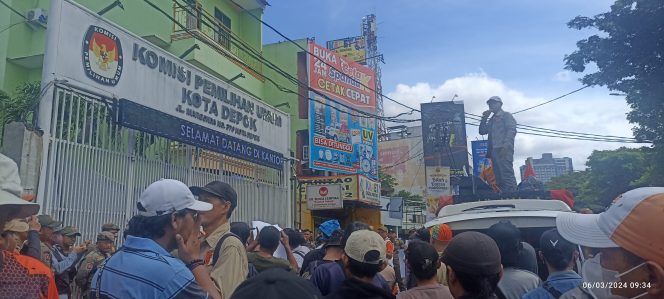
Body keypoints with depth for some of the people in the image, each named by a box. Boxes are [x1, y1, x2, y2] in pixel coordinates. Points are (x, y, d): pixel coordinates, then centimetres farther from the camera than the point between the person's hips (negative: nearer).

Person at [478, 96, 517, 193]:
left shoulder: (506, 115, 9)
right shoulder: (492, 120, 30)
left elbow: (512, 130, -5)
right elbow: (482, 131, 23)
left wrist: (506, 144, -20)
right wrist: (484, 118, 14)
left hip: (504, 149, -7)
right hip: (494, 150, 7)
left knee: (507, 173, -17)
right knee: (499, 177, 1)